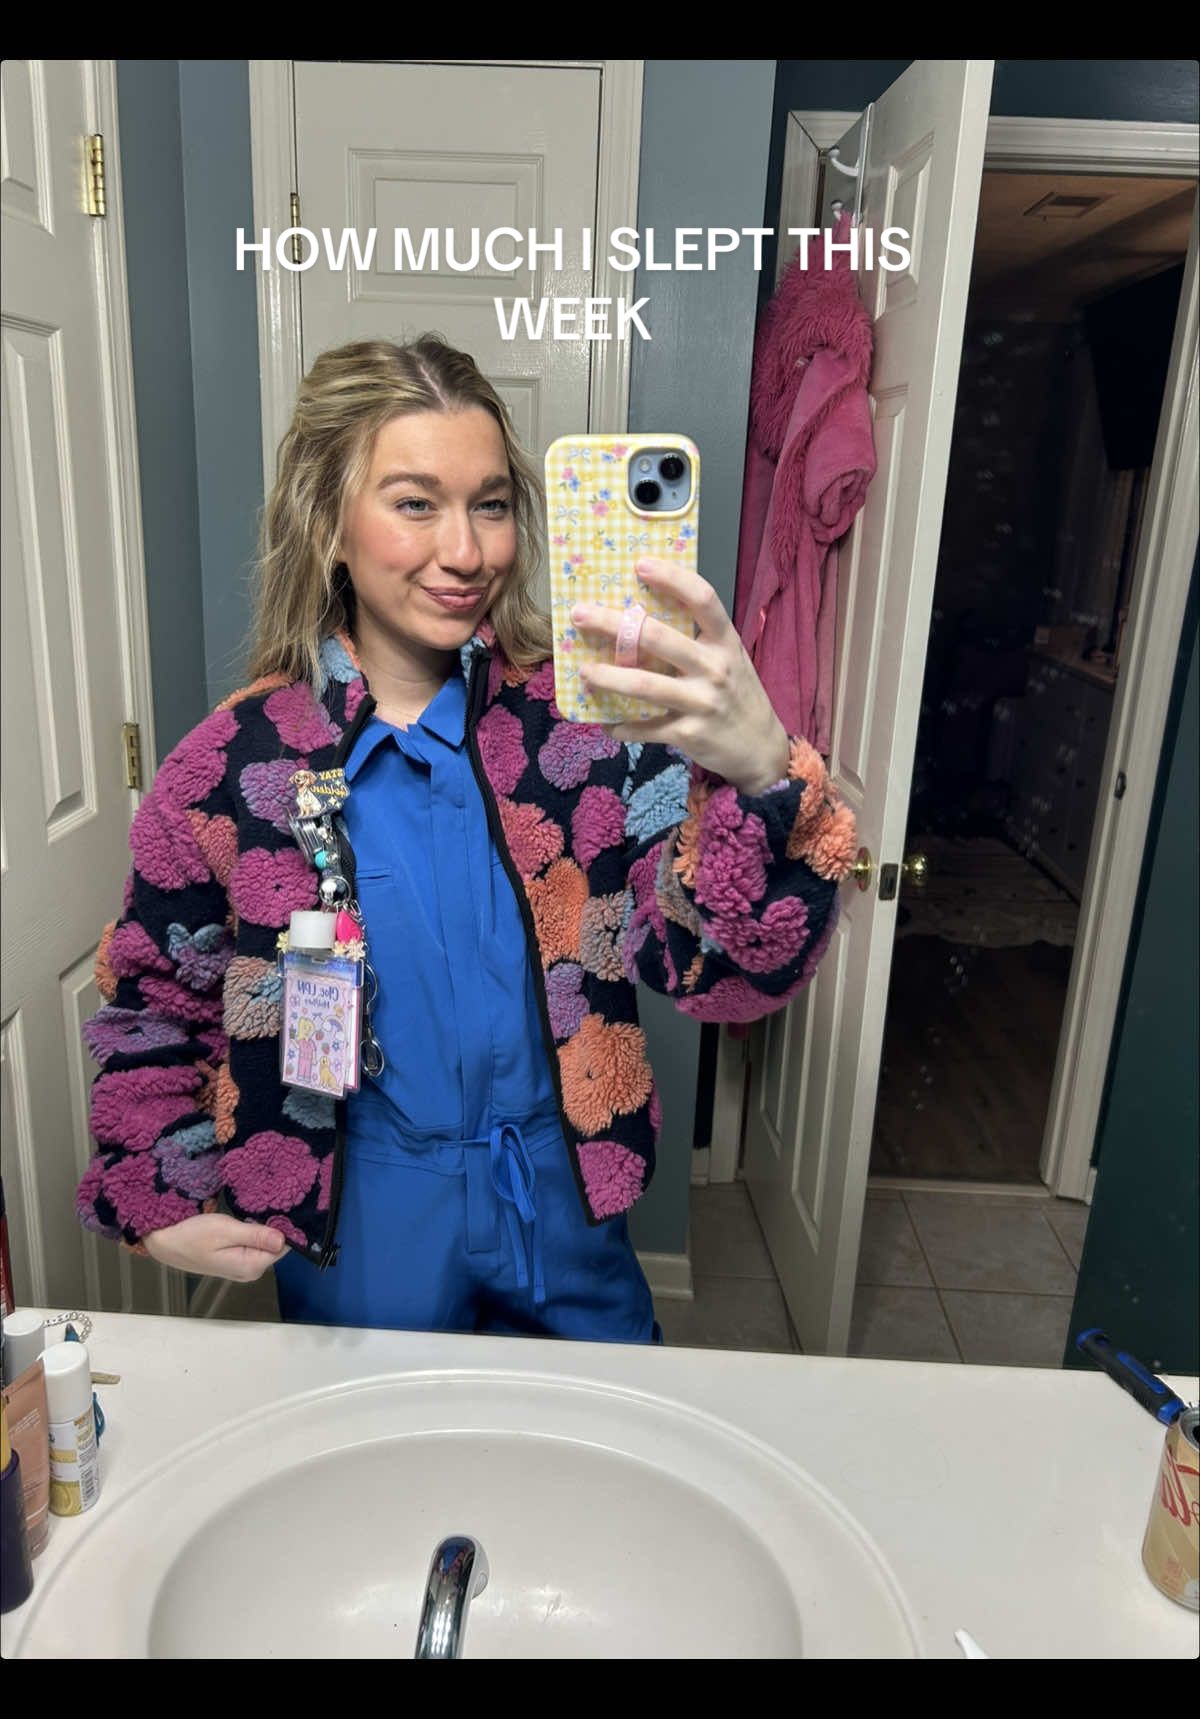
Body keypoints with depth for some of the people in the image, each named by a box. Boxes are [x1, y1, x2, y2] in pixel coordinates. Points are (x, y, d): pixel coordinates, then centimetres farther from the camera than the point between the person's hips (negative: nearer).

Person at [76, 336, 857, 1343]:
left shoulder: (584, 726, -14)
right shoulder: (233, 768, -12)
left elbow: (727, 976, -23)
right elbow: (151, 1005, 3)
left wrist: (761, 774, -40)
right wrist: (157, 1203, -3)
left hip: (566, 1216, 1)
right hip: (354, 1237, 0)